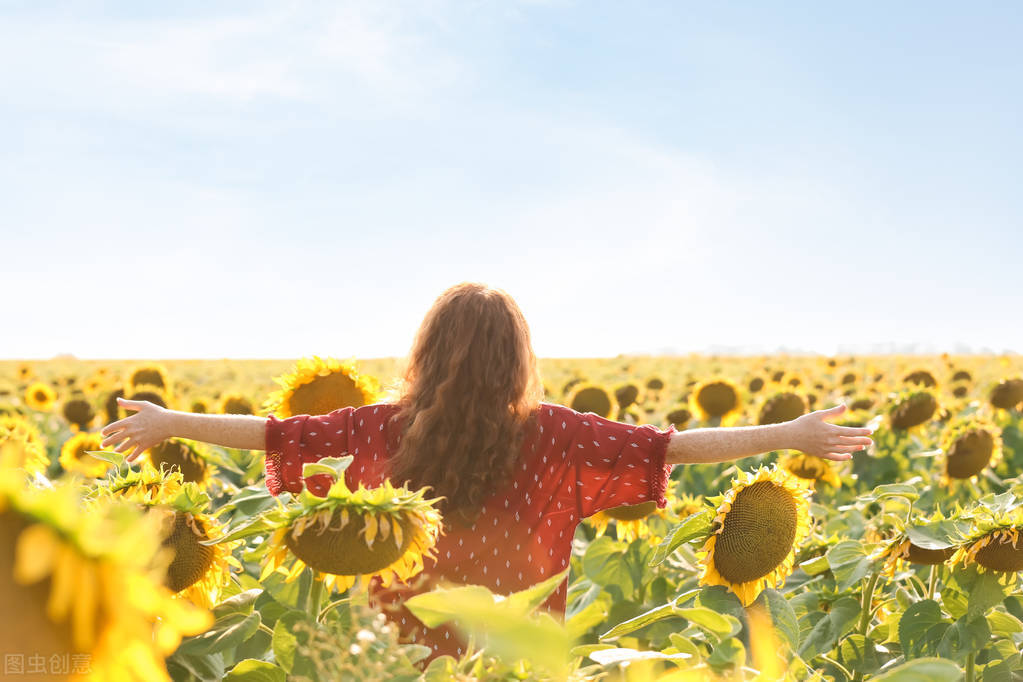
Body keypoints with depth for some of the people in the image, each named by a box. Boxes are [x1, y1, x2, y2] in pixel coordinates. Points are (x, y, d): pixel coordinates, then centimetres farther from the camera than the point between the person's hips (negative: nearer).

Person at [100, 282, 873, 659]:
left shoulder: (384, 431, -6)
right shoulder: (550, 436, -10)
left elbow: (277, 430, 2)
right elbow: (667, 445, -11)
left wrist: (169, 423, 16)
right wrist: (791, 434, -5)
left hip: (405, 653, 2)